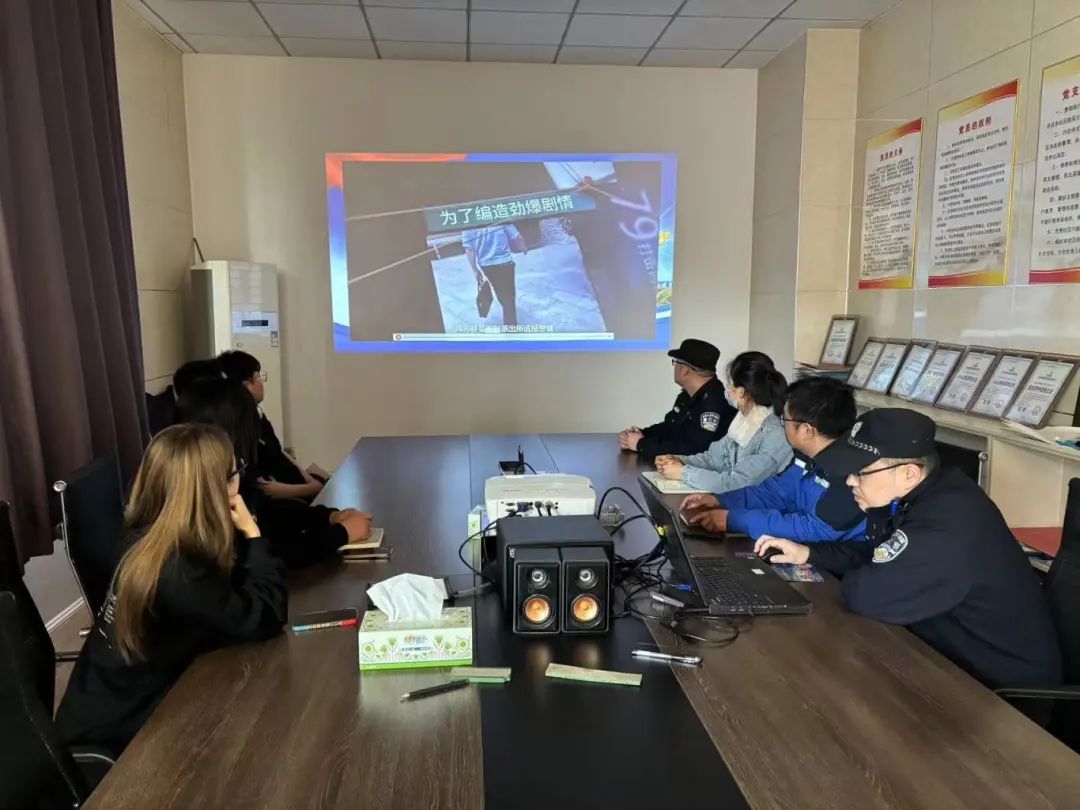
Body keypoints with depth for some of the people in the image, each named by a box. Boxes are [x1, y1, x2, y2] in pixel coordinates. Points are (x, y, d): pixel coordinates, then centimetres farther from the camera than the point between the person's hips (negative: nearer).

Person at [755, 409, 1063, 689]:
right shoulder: (915, 496, -2)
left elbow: (867, 596, -32)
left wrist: (851, 577, -10)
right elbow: (878, 554, 13)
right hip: (953, 652, 8)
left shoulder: (947, 526, -33)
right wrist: (809, 553, 3)